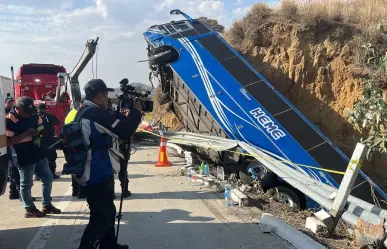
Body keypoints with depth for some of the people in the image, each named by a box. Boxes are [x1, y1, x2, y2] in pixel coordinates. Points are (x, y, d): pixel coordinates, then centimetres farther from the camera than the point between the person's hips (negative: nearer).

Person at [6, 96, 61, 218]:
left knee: (48, 178, 13)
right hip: (23, 158, -7)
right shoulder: (9, 120, -17)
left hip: (38, 153, 7)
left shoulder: (33, 114, 2)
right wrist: (26, 134, -25)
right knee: (26, 184, 6)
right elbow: (7, 142, -22)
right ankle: (29, 210, 21)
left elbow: (41, 126, 17)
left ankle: (47, 205, 29)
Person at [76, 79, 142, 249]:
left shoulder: (82, 113, 12)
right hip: (99, 174, -11)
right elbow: (125, 131, -18)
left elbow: (114, 124, 20)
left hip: (93, 173, 11)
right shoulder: (97, 114, -20)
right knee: (101, 217, -4)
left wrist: (126, 114, 10)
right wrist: (136, 111, -4)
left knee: (108, 211, 21)